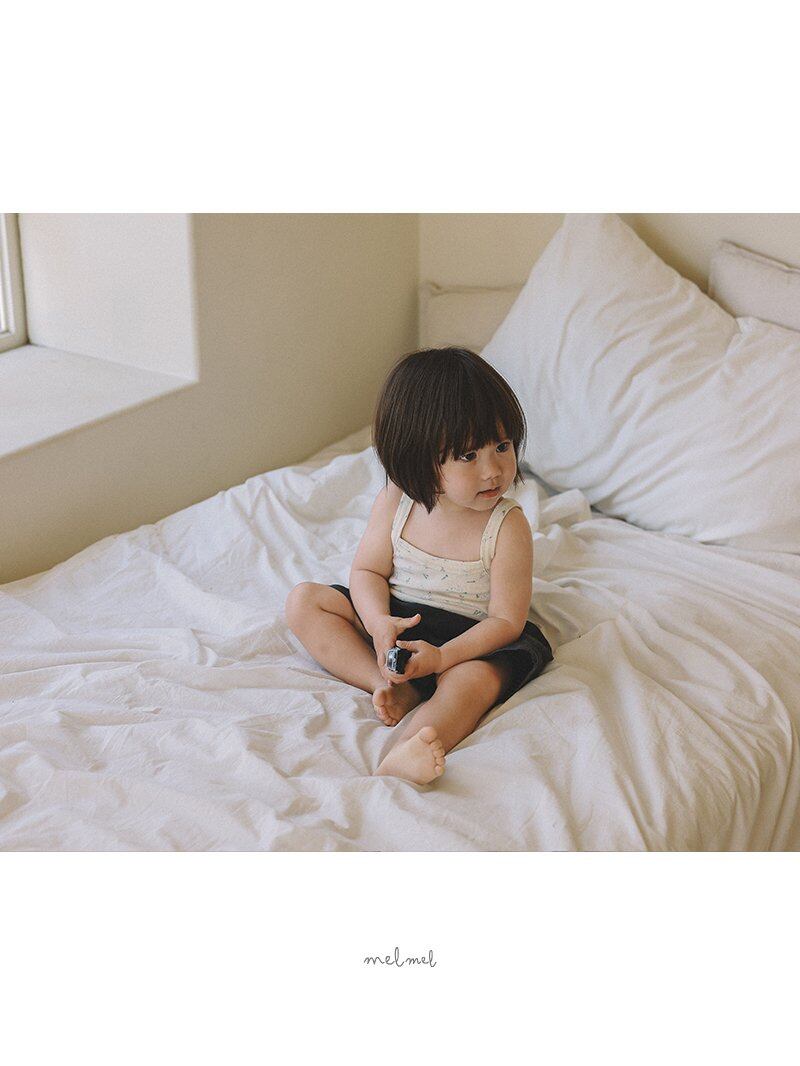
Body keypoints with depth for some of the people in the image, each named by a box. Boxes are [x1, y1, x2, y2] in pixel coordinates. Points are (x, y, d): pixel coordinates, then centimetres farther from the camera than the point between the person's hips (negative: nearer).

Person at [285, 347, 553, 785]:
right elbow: (368, 570, 0)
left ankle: (400, 755, -61)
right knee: (304, 601, -9)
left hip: (470, 639, -4)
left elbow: (505, 621, -17)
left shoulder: (508, 527, -18)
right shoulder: (395, 504, -9)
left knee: (476, 681, -36)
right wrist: (379, 623, -22)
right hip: (395, 622, 4)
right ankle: (395, 689, -23)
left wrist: (441, 658, -31)